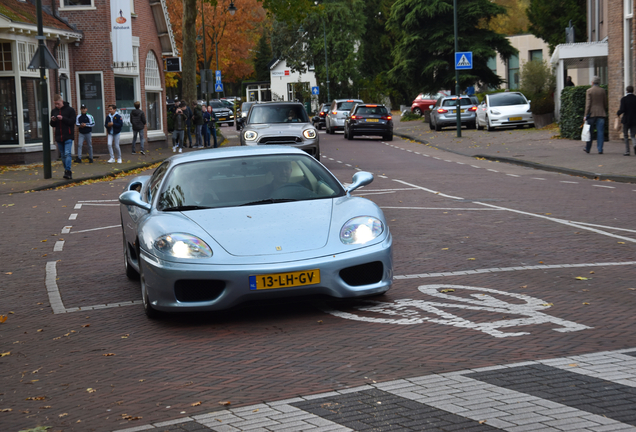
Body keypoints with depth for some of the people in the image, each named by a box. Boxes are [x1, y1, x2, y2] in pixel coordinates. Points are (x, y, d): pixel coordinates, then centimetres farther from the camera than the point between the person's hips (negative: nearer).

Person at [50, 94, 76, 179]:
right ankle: (67, 172, 17)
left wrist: (63, 118, -20)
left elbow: (72, 121, -9)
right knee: (63, 155, 9)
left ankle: (68, 171, -19)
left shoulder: (70, 110, -3)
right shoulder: (53, 111, 12)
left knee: (67, 153, -16)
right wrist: (53, 121, -6)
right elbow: (52, 125, 16)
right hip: (58, 137, 5)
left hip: (68, 136, -5)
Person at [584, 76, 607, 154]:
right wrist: (605, 112, 23)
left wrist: (586, 115, -7)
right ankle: (600, 149, -4)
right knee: (600, 132, 1)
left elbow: (588, 104, -9)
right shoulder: (602, 91, 5)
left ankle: (587, 148, 16)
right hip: (601, 114, 2)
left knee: (589, 131, 8)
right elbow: (605, 103, 10)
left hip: (592, 113, -2)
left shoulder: (589, 91, -5)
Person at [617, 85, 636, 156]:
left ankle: (627, 151, 8)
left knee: (626, 136, 9)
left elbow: (622, 109, -16)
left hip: (626, 120, -2)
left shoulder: (624, 99, -9)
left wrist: (618, 113, 3)